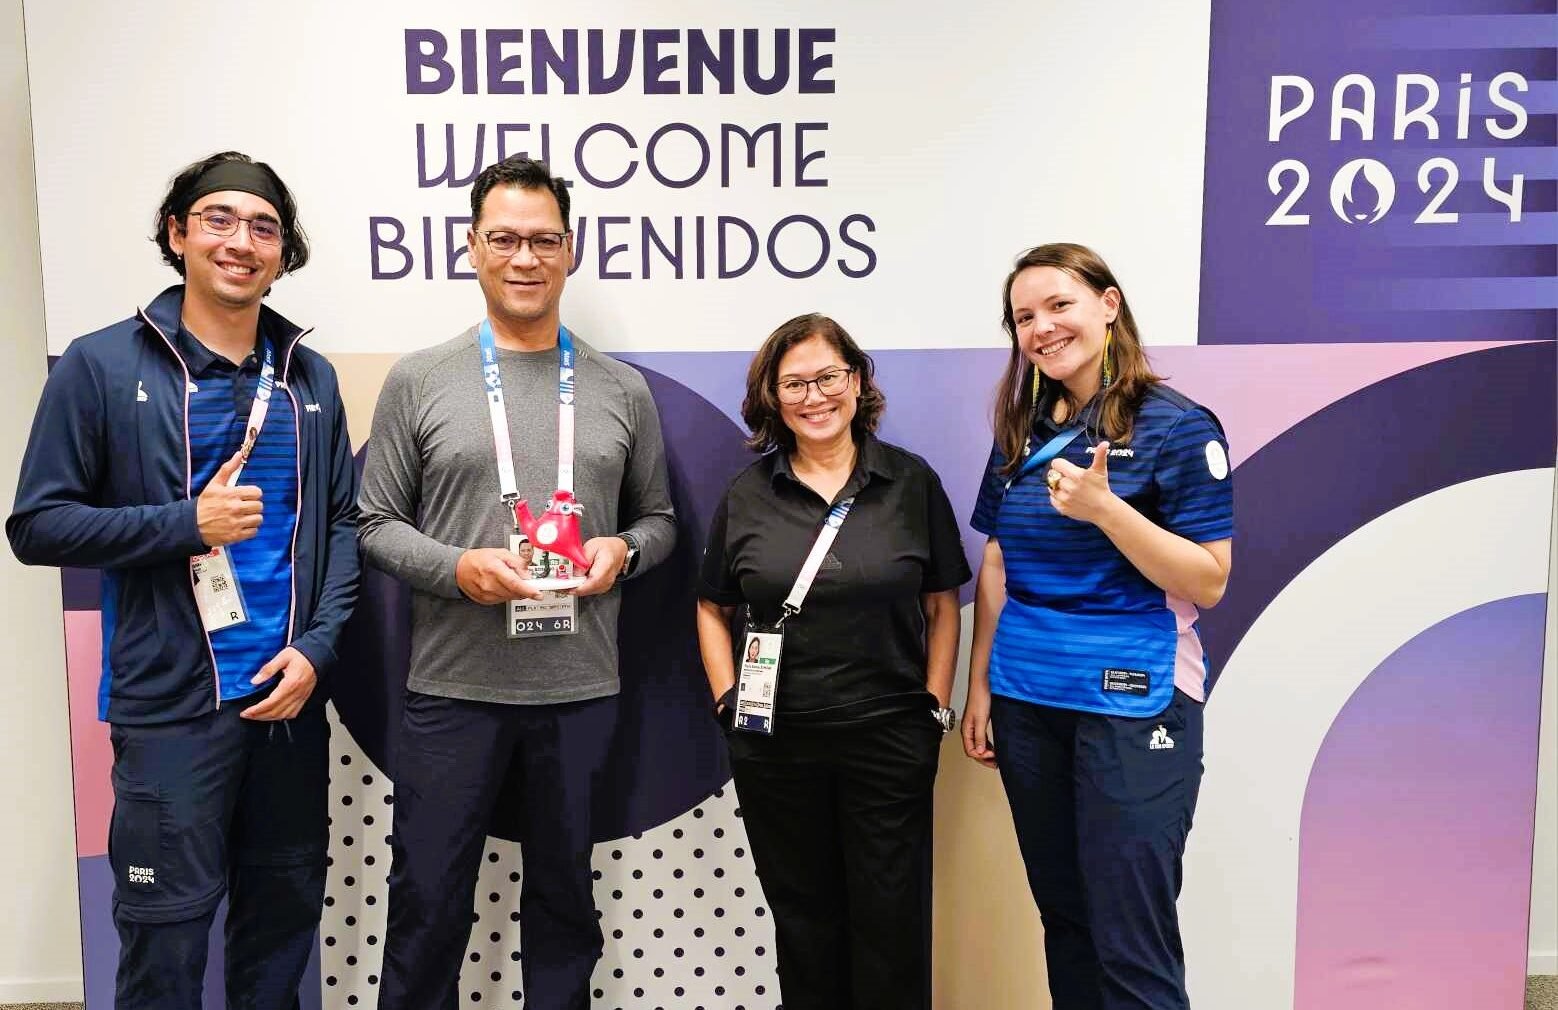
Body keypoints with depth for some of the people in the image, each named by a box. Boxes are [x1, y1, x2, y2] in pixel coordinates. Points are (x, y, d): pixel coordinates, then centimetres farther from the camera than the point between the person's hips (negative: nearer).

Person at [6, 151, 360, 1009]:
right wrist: (188, 523, -15)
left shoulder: (310, 376, 7)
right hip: (172, 706, -3)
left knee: (283, 922, 16)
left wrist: (317, 647, -4)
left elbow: (342, 521, 9)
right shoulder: (101, 366, -4)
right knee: (166, 940, 5)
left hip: (292, 695, 4)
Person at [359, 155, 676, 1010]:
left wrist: (622, 551, -9)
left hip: (581, 690, 2)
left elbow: (658, 519, 13)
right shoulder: (417, 381, 1)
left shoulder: (623, 391, 6)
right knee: (427, 900, 9)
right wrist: (457, 568, -16)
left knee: (565, 897, 16)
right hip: (453, 686, -1)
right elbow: (377, 523, 2)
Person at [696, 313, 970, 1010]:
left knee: (892, 925, 9)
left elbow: (942, 606, 3)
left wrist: (935, 707, -3)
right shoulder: (748, 493, 2)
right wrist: (728, 699, 1)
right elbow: (712, 608, 10)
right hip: (775, 742, 2)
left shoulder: (911, 482, -1)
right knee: (802, 920, 15)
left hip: (889, 740, -1)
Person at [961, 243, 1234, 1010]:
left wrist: (1104, 508, -24)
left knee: (1131, 943, 0)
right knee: (1062, 916, 16)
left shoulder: (1176, 427, -8)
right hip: (1025, 703, 5)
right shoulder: (1020, 431, 8)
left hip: (1131, 706, -5)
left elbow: (1208, 582, -12)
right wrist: (980, 686, 9)